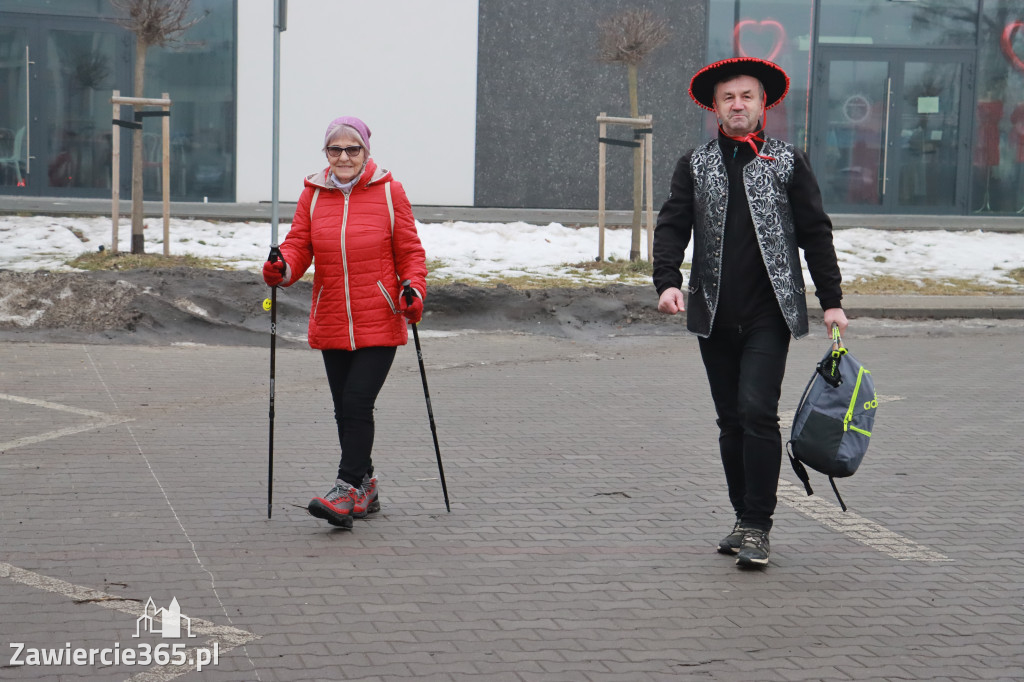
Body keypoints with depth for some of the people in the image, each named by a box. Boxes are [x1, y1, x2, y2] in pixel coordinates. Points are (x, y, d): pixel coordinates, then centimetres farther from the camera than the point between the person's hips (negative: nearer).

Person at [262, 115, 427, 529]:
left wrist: (414, 291, -13)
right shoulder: (313, 195, 7)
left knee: (357, 403, -14)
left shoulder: (389, 193, -1)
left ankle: (347, 491, -12)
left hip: (379, 323, -4)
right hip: (332, 323, 4)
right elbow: (299, 244, 4)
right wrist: (282, 268, -17)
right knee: (345, 410, 10)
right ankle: (366, 486, 25)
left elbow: (409, 252, 3)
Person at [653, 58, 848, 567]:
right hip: (715, 315, 3)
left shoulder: (788, 162, 6)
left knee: (757, 411, -14)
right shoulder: (694, 165, 11)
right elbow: (672, 226, 4)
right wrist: (667, 281, -13)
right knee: (731, 421, 8)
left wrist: (831, 300, 4)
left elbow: (815, 233, 8)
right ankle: (744, 519, 20)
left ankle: (758, 526, -8)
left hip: (770, 312, -3)